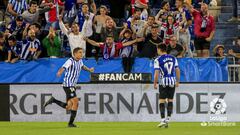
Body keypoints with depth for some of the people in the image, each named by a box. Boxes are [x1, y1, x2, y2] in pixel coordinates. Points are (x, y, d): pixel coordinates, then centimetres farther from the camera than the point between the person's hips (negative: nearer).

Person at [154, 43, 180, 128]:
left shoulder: (158, 60, -5)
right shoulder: (173, 58, 8)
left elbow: (156, 73, -10)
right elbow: (177, 70, 7)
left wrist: (155, 84, 0)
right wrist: (178, 81, 16)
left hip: (163, 82, -4)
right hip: (172, 81, 4)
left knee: (162, 101, 1)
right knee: (170, 100, 10)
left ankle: (163, 120, -5)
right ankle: (168, 119, 7)